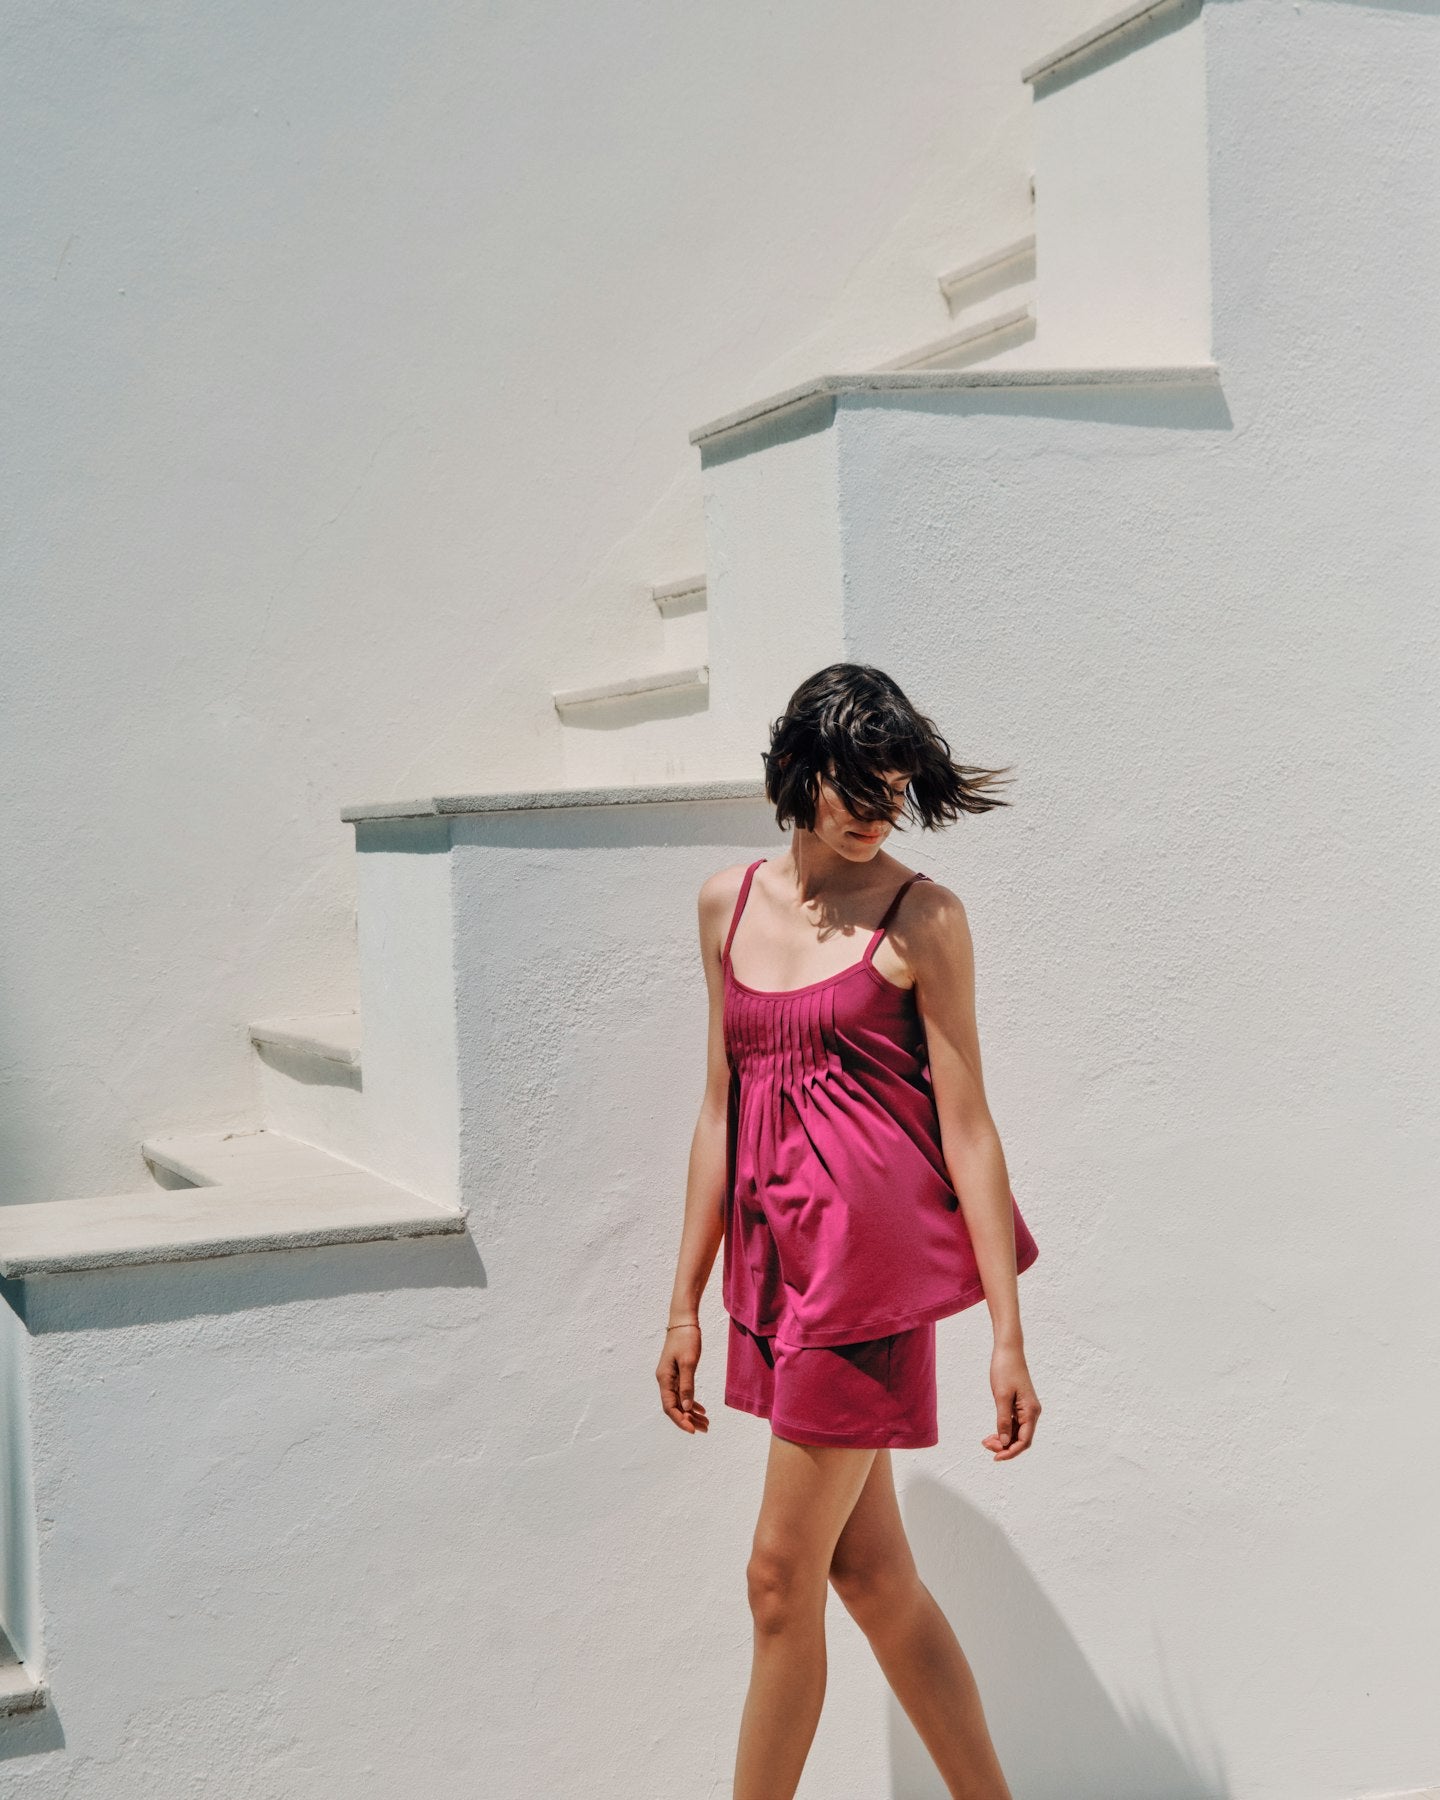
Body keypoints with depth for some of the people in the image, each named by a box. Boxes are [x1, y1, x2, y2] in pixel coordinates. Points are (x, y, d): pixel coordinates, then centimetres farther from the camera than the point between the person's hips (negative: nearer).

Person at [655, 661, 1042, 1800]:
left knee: (782, 1577, 1)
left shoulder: (922, 918, -6)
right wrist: (685, 1303, 13)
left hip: (871, 1255, -6)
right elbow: (721, 1109, 13)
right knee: (870, 1574, 11)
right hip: (778, 1257, 6)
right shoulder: (729, 903, 10)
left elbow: (967, 1128, -7)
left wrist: (1009, 1334, -9)